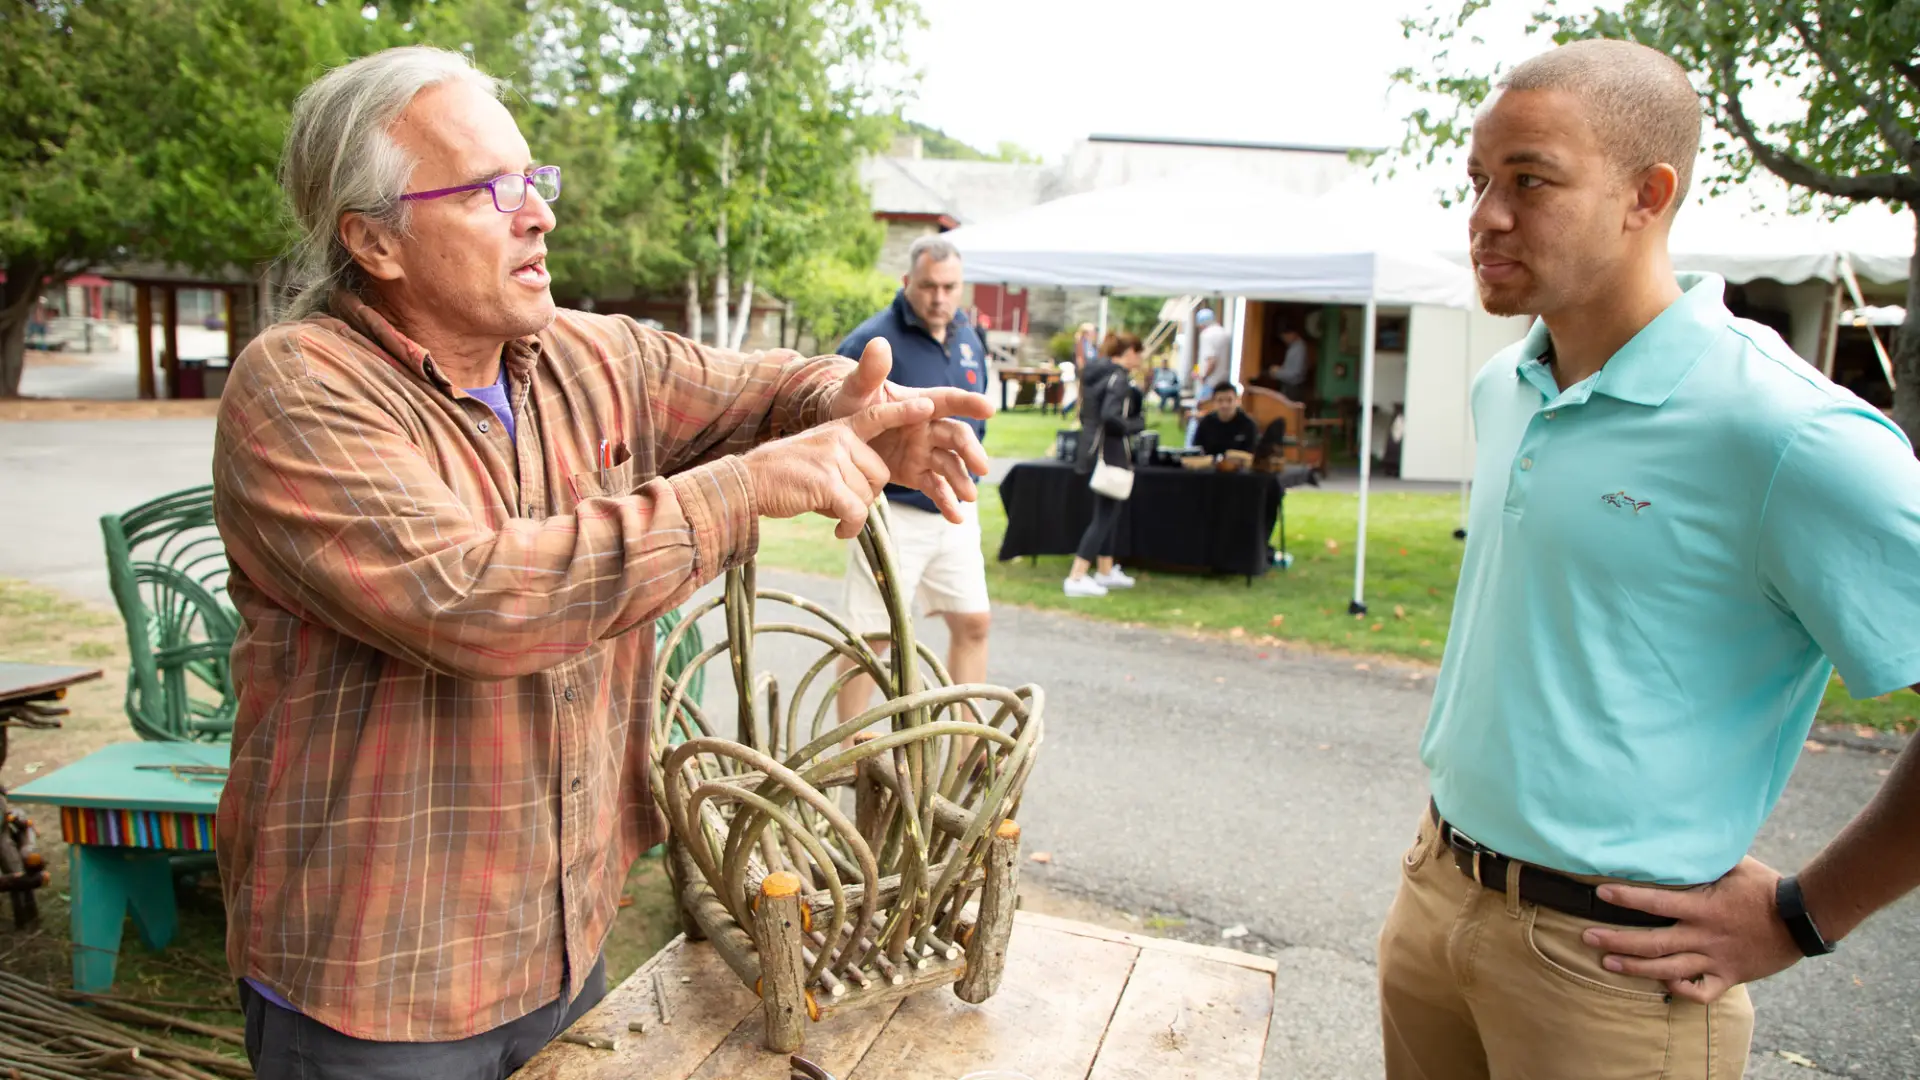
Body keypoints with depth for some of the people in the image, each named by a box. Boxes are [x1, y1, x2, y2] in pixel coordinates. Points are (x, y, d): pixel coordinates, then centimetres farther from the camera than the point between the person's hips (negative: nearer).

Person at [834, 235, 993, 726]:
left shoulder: (968, 338, 9)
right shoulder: (873, 342, -14)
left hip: (956, 512, 7)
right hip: (893, 513, -7)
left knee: (973, 623, 10)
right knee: (870, 636, 0)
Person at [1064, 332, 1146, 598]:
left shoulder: (1094, 374, 12)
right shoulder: (1119, 379, -16)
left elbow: (1084, 415, 16)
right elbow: (1110, 417, -27)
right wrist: (1137, 425, -13)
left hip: (1092, 450, 10)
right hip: (1109, 454, -10)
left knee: (1108, 512, 19)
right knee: (1104, 516, -4)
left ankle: (1105, 571, 29)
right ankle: (1076, 578, -5)